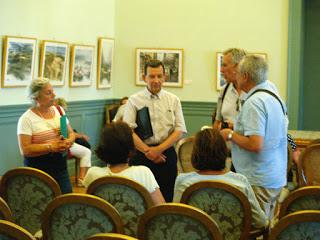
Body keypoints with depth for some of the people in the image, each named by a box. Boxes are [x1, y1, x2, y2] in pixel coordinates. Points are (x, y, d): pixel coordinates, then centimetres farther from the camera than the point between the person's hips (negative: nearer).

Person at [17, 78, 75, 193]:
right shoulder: (26, 119, -10)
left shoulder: (58, 110, 8)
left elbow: (71, 133, 14)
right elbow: (25, 149, -16)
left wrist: (69, 141, -8)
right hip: (39, 169, -5)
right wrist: (51, 147, -21)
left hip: (60, 166, 5)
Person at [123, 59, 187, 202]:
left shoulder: (173, 100, 9)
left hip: (166, 154, 2)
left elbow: (179, 130, 2)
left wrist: (159, 149, -10)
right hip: (141, 154, -1)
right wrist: (148, 151, -12)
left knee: (166, 198, 4)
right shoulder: (134, 100, 4)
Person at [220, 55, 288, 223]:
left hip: (259, 182, -9)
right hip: (277, 178, 9)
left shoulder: (254, 102, -20)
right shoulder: (274, 96, 9)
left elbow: (255, 145, -26)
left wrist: (231, 135, -11)